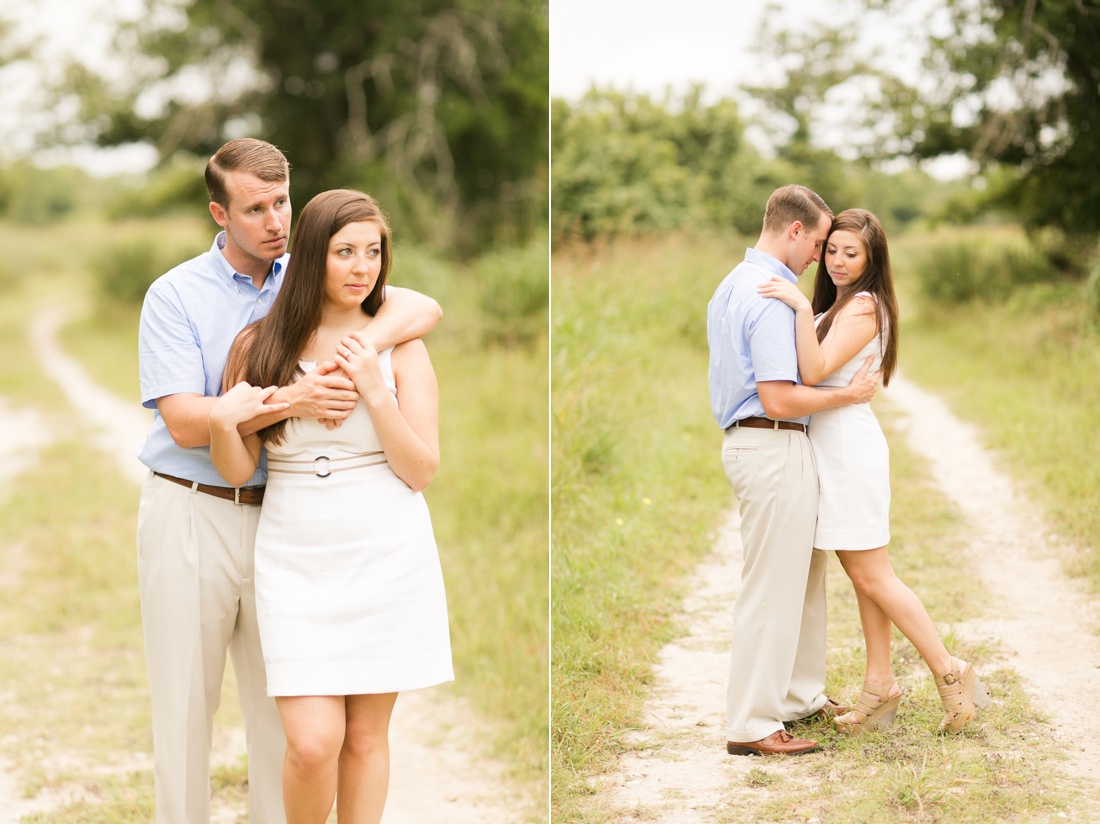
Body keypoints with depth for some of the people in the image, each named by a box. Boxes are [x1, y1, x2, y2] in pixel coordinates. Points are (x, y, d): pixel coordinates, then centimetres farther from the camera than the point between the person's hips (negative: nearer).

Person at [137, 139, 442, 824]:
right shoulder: (175, 296, -4)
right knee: (186, 697, 4)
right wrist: (288, 402, -27)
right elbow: (185, 422, -14)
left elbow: (424, 308, -6)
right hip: (192, 514, -2)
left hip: (282, 512, 3)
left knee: (283, 700, 6)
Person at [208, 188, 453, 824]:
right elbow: (238, 472, 5)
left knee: (366, 735, 6)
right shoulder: (261, 345, 4)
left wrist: (374, 391, -14)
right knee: (313, 742, -9)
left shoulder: (399, 347, 2)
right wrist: (223, 421, -15)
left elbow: (422, 472, -3)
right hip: (296, 557, 0)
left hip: (387, 556, 0)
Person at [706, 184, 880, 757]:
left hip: (745, 439, 11)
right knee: (774, 588, -5)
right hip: (775, 447, -11)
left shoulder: (732, 286, 14)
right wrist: (849, 394, -12)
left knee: (804, 576, 19)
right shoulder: (771, 296, -19)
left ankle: (800, 695, 28)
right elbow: (779, 399, -24)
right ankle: (751, 725, -1)